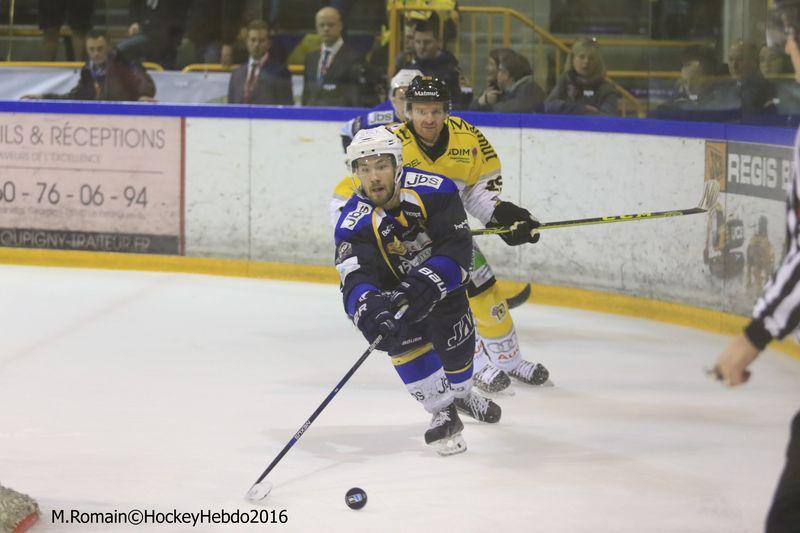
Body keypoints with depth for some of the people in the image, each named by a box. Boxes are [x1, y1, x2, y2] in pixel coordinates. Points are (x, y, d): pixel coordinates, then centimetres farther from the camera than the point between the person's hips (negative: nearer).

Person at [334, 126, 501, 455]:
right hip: (391, 288, -1)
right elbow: (355, 279, -41)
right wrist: (369, 310, -62)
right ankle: (443, 412, -8)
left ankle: (461, 394, 43)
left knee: (455, 340, 8)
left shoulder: (434, 191, -30)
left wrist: (427, 284, -46)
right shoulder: (354, 224, -30)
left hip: (440, 278, 1)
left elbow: (457, 247, -32)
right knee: (404, 339, -24)